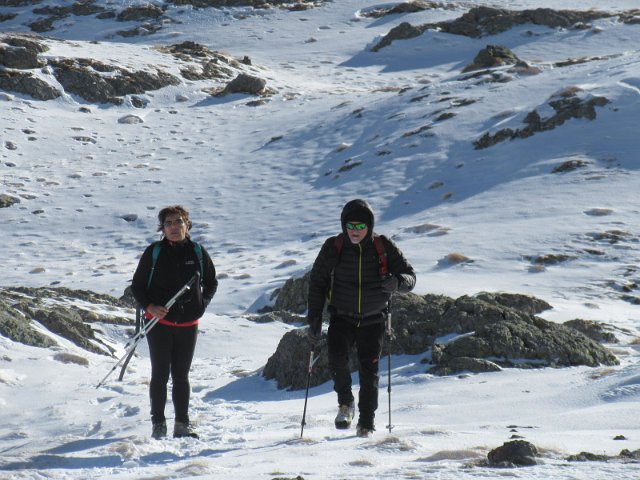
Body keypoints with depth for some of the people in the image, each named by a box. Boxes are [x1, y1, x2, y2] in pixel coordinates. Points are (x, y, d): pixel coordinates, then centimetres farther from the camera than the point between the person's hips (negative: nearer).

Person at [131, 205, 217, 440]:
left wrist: (202, 303, -1)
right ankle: (158, 423, 8)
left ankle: (182, 424, 14)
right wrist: (149, 306, -13)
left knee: (181, 375, 8)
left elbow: (211, 283, 16)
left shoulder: (197, 252, 3)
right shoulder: (154, 252, -2)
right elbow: (137, 285, 3)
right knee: (161, 373, 0)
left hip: (188, 323, 2)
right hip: (159, 322, -2)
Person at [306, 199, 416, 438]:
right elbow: (317, 282, 2)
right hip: (341, 317, 0)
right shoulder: (333, 247, -7)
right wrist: (314, 319, -5)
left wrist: (397, 281, -29)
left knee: (369, 372, -2)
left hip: (372, 320, 0)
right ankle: (346, 402, 0)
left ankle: (366, 423, 12)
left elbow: (410, 276, -4)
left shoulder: (384, 247, -8)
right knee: (337, 357, -24)